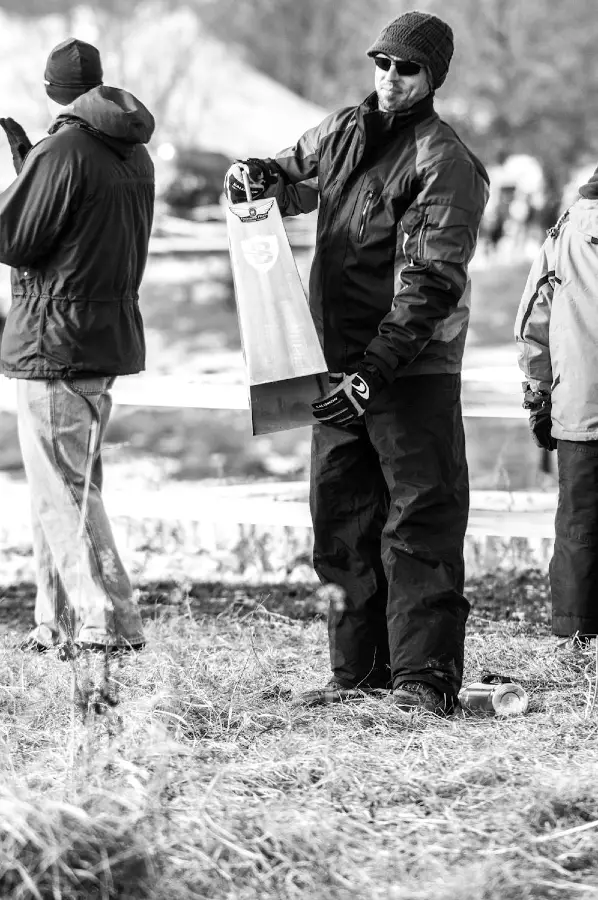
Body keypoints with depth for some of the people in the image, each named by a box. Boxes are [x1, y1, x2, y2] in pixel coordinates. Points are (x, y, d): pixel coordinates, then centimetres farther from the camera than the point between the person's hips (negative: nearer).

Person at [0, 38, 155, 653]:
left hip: (55, 342, -9)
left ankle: (109, 622, -9)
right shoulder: (134, 155, 11)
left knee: (62, 491, -5)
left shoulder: (62, 152, -16)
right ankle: (57, 622, 21)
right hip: (111, 338, 9)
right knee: (71, 485, 16)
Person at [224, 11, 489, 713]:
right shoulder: (342, 133, 10)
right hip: (338, 369, 7)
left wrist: (374, 370, -24)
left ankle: (426, 676, -7)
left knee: (419, 522, -7)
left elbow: (432, 285, -18)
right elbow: (295, 176, 29)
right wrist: (256, 176, 3)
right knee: (340, 522, 10)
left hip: (412, 371, -7)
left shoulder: (444, 164, -12)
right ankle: (358, 669, 18)